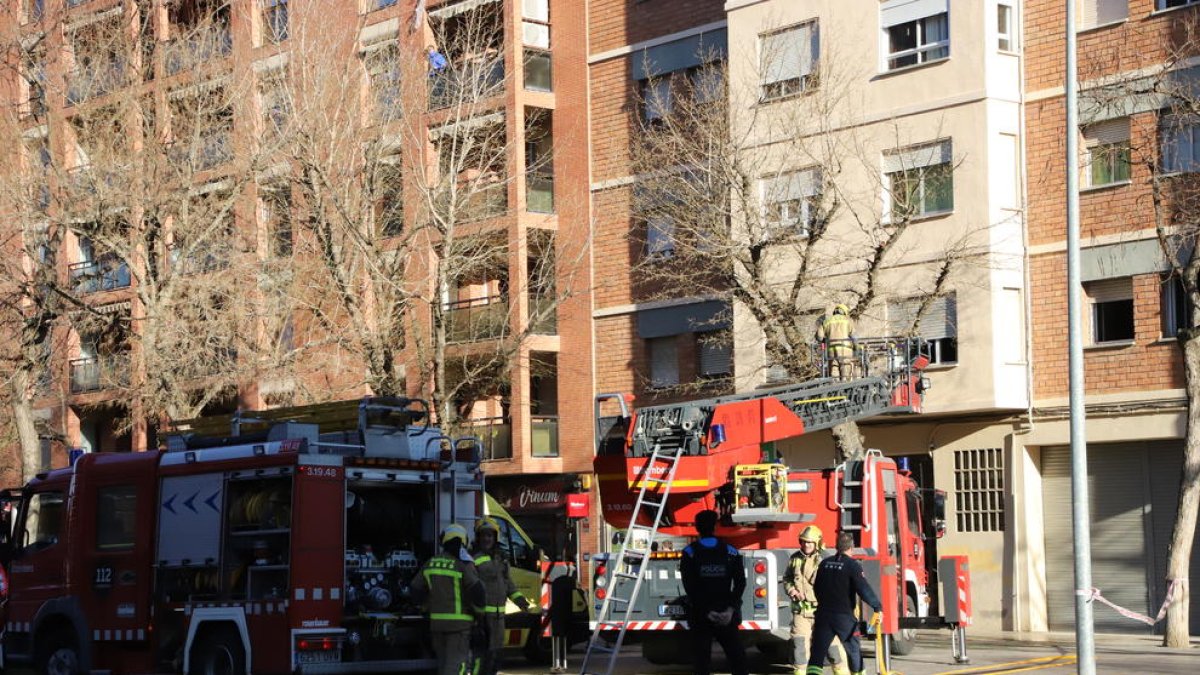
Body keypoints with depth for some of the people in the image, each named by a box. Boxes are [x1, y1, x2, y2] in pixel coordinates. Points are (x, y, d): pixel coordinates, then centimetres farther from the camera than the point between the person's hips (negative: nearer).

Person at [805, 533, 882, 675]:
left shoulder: (825, 563, 8)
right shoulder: (852, 565, -9)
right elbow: (864, 589, -17)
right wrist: (878, 607, -10)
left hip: (824, 614, 4)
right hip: (844, 616, -4)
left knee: (817, 652, 1)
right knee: (853, 651, 12)